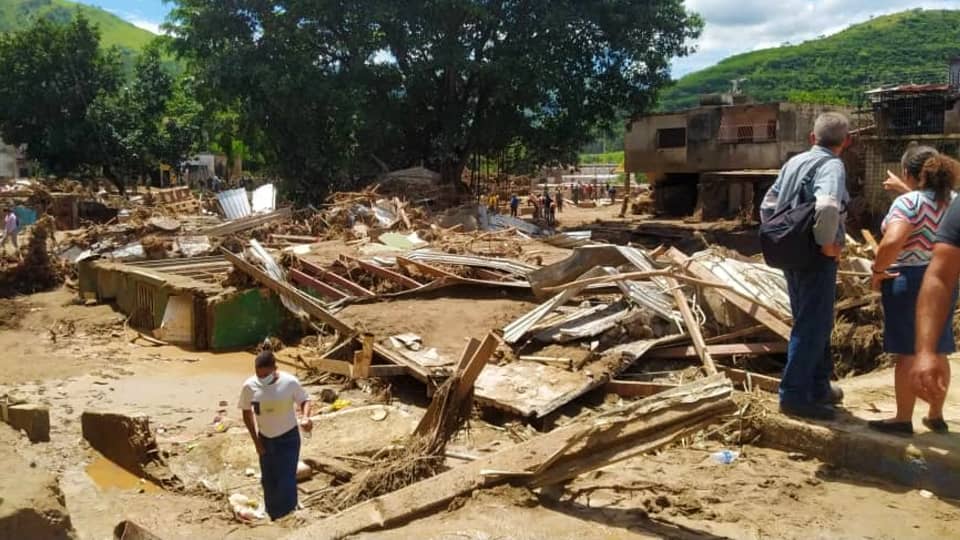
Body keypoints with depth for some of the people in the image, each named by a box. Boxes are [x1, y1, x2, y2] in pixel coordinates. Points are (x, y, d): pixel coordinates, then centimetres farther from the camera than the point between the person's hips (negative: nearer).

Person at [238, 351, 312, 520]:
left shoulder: (290, 382, -20)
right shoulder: (249, 386, -14)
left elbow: (304, 400, -5)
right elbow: (247, 413, 1)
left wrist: (305, 417, -26)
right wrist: (256, 440, 0)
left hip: (288, 438, -3)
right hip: (265, 439, 3)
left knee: (286, 481, -6)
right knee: (268, 481, 15)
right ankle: (273, 518, 35)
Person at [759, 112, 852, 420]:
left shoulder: (794, 162, 10)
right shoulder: (832, 165, -14)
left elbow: (767, 206, 14)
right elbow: (827, 207, -34)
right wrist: (828, 243, -20)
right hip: (816, 258, -8)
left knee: (815, 323, 20)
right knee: (812, 327, 0)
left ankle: (818, 387, 31)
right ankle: (794, 395, 6)